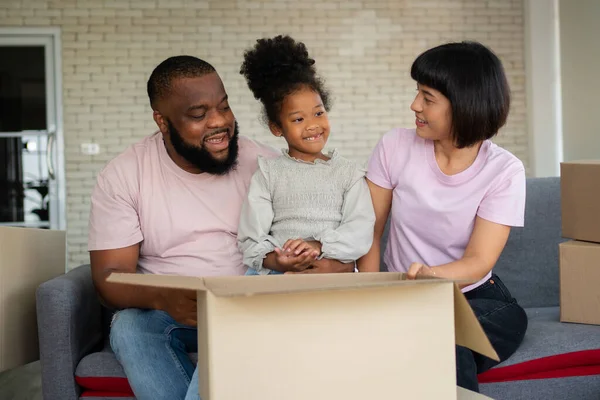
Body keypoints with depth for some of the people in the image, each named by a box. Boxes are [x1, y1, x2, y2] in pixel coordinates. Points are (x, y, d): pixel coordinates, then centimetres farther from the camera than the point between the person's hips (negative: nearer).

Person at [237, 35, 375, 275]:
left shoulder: (348, 173, 13)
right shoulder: (268, 173, 12)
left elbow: (361, 231, 0)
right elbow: (251, 239, 3)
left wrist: (318, 245, -16)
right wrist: (276, 261, -17)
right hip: (278, 273, 0)